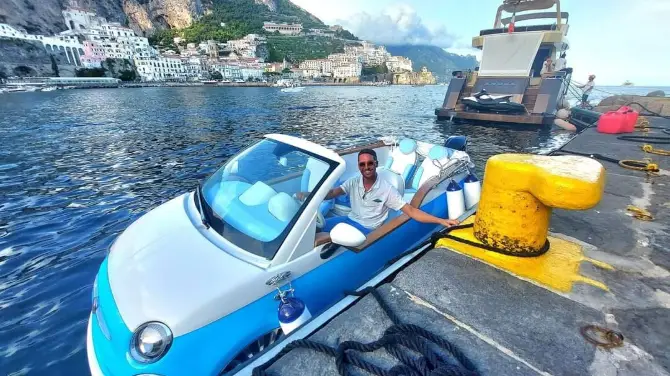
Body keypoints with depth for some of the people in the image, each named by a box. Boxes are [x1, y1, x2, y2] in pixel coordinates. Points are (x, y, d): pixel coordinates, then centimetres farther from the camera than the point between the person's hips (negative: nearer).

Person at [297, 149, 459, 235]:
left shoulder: (386, 189, -14)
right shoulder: (353, 182, -2)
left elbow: (410, 211, -16)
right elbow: (332, 193, -7)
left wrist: (441, 221, -25)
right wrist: (308, 195, -24)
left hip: (367, 229, -5)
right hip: (350, 219, 5)